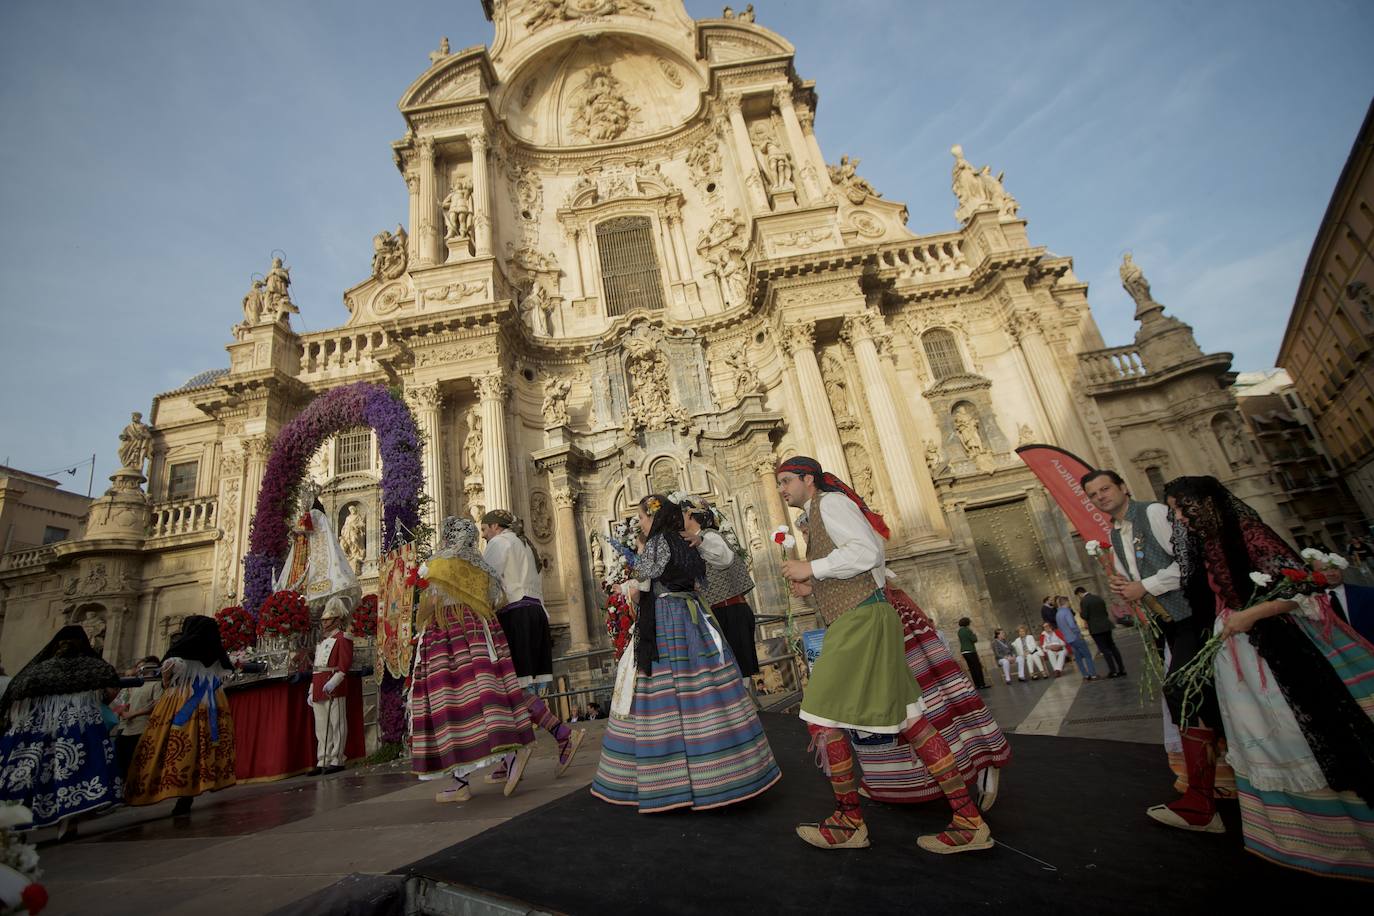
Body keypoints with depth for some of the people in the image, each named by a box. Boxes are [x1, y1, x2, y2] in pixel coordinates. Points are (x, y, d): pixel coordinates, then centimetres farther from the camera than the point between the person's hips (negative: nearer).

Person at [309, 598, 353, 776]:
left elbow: (345, 663, -15)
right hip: (318, 692, 9)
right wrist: (312, 692, 18)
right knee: (321, 728, 11)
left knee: (336, 726, -3)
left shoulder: (343, 638, -3)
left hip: (334, 690, -9)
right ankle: (322, 762, 17)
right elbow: (316, 668, 23)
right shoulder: (322, 642, 23)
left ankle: (336, 761, 2)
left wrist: (333, 682, -24)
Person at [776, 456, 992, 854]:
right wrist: (813, 588, 13)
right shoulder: (817, 517, 22)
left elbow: (867, 551, -21)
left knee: (821, 716, -4)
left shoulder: (830, 501, -6)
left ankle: (850, 824, 10)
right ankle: (969, 822, 15)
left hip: (860, 622, -10)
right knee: (908, 718, 9)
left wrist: (812, 569, -15)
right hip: (856, 621, 10)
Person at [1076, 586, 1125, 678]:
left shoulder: (1083, 601, -13)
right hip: (1106, 626, 7)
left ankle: (1113, 671, -1)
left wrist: (1080, 612, 3)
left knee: (1104, 649, -2)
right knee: (1112, 647, 12)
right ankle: (1121, 669, 14)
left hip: (1096, 629, -7)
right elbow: (1106, 613, 16)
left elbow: (1085, 616, -14)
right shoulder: (1098, 598, 11)